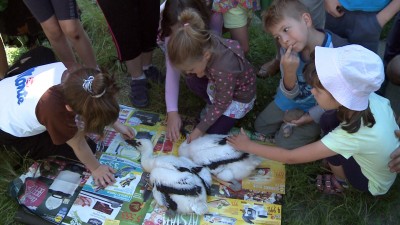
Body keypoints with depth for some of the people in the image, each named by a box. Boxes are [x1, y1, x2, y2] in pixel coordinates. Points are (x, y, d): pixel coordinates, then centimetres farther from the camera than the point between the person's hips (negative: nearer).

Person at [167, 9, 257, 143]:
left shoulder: (223, 69, -43)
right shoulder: (204, 44, -26)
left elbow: (221, 105, -27)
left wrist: (199, 130, -19)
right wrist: (198, 72, -21)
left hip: (240, 95, -6)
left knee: (213, 132, -11)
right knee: (192, 81, -17)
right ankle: (212, 105, 7)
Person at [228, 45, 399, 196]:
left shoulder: (350, 136, -39)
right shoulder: (373, 99, -25)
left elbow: (291, 158, -31)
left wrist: (248, 145, -19)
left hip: (374, 183, -5)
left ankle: (341, 182, 8)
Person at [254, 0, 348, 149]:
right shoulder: (287, 50, -18)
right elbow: (290, 94, -14)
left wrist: (312, 116, -20)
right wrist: (289, 72, -35)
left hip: (319, 108, -5)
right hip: (291, 100, 5)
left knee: (286, 143, -8)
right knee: (260, 127, 11)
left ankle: (314, 130, 17)